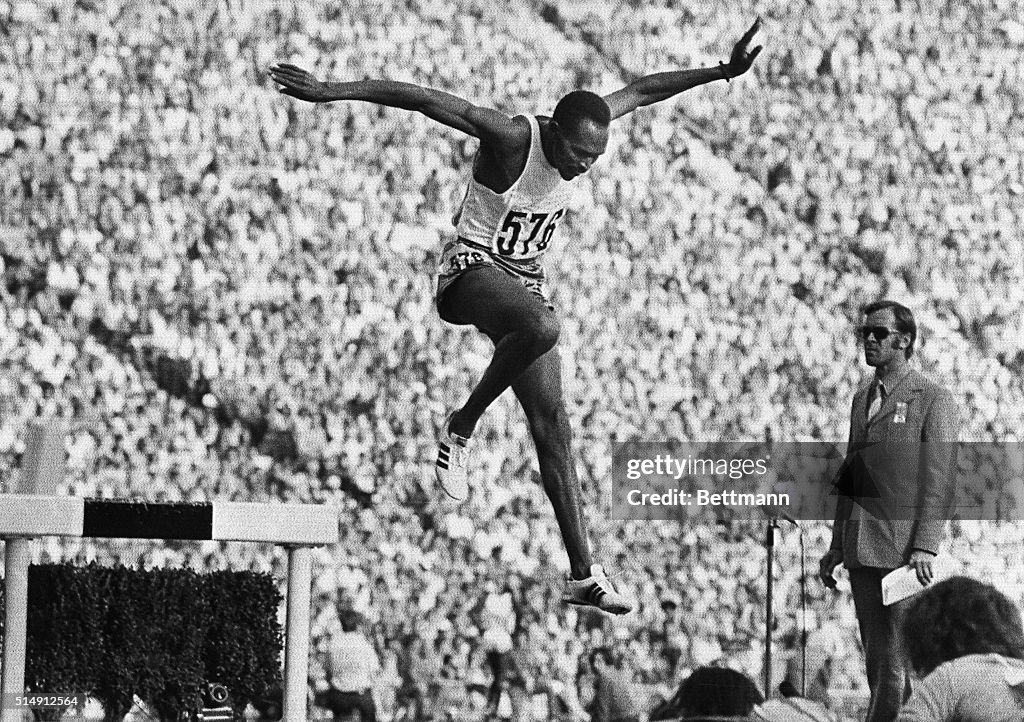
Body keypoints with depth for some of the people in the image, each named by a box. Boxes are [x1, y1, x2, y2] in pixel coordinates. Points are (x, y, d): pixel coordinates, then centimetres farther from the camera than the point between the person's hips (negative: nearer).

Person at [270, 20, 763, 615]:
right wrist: (330, 91, -33)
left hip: (526, 281, 7)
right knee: (542, 327, -41)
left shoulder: (586, 135, -4)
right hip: (472, 271, -7)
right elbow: (414, 97, -27)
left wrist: (722, 73, 17)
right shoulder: (511, 138, -23)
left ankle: (584, 575, -2)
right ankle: (461, 429, -18)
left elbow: (639, 91, 15)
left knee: (552, 423, 0)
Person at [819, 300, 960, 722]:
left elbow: (939, 482, -9)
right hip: (863, 547, 7)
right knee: (876, 659, 6)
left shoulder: (934, 401, -3)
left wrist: (925, 548, -18)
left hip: (905, 547, -7)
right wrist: (837, 545, 16)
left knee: (896, 660, -9)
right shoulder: (862, 398, 19)